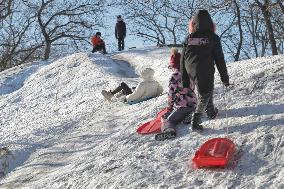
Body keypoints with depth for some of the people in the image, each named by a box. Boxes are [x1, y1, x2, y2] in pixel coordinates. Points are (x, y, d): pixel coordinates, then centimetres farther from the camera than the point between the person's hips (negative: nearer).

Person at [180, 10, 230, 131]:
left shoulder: (188, 38, 3)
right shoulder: (213, 38, -6)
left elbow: (183, 61, 6)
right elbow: (219, 59, -5)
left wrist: (184, 81, 14)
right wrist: (225, 77, 3)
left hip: (191, 72, 5)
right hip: (205, 73, -4)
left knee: (207, 91, 26)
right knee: (204, 96, 6)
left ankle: (211, 112, 39)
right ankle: (195, 121, -6)